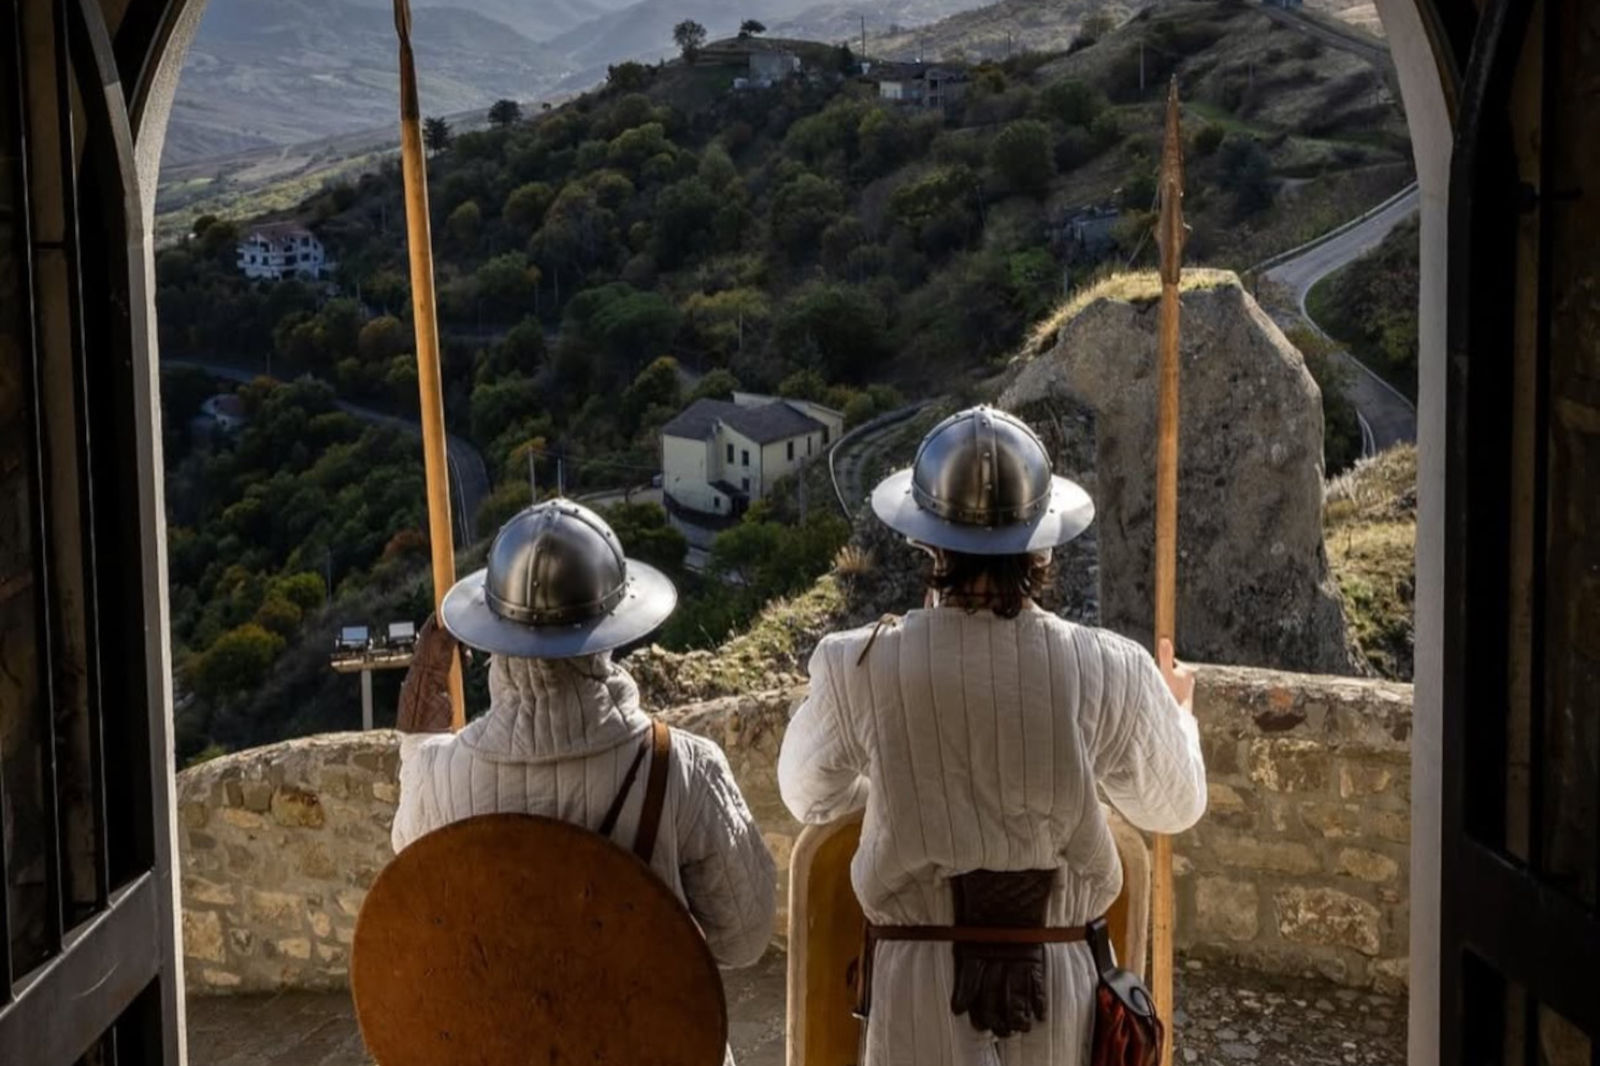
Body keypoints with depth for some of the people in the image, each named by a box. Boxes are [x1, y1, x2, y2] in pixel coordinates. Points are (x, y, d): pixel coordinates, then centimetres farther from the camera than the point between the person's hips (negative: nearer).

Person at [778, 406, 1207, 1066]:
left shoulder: (859, 667, -12)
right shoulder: (1109, 673, -11)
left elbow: (809, 798, 7)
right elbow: (1174, 808, 8)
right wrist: (1178, 710, 28)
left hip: (918, 974, -1)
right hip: (1059, 979, 1)